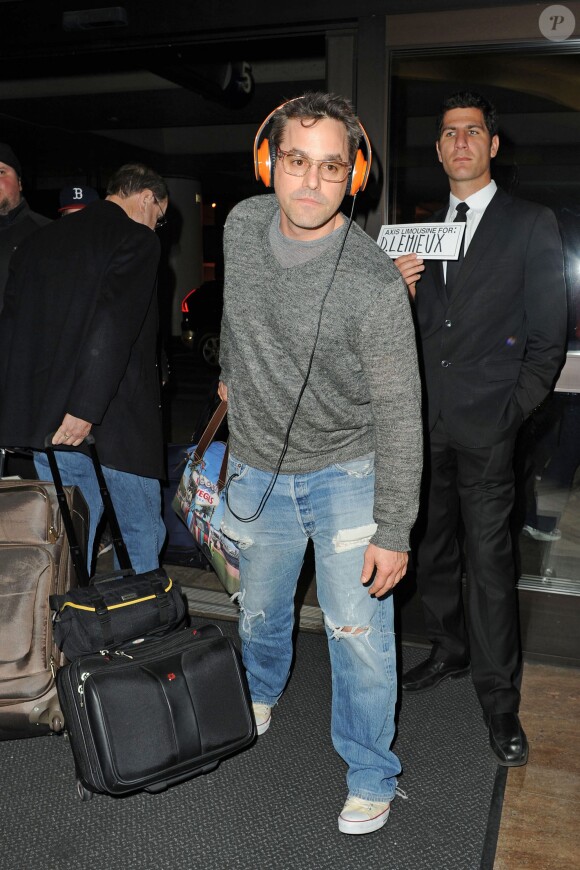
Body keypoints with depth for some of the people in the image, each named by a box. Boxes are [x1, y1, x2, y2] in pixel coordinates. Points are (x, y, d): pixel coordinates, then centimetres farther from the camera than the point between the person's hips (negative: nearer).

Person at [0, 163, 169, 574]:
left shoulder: (39, 241, 14)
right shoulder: (137, 240, -6)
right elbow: (112, 327, -20)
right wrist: (85, 409, -22)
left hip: (45, 417, 6)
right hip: (116, 422, -6)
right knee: (141, 532, 9)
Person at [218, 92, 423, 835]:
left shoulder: (376, 286, -23)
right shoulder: (242, 225, -8)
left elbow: (398, 416, -19)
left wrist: (393, 532, -18)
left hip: (346, 472, -4)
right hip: (258, 468, 5)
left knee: (358, 635, -2)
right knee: (259, 612, 21)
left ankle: (371, 778, 22)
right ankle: (260, 695, 54)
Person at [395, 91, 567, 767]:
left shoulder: (531, 225, 1)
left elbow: (548, 335, -1)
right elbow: (415, 328, 13)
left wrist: (514, 412, -6)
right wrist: (404, 290, -7)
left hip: (485, 426, -4)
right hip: (426, 420, 5)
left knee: (488, 561, -4)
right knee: (431, 546, 14)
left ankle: (500, 702, 8)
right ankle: (448, 651, 34)